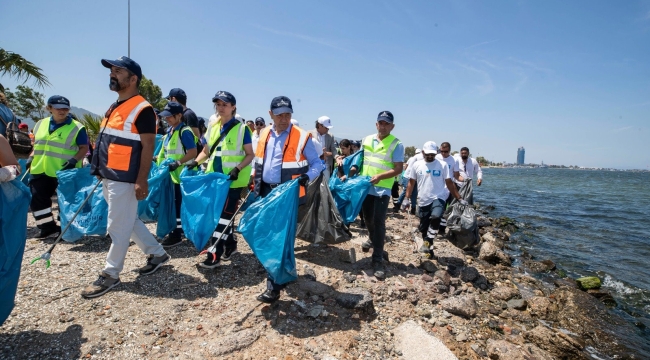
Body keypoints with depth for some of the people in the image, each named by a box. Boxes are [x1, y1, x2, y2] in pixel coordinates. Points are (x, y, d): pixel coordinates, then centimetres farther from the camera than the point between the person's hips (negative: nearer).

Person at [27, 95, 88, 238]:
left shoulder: (76, 127, -9)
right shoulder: (40, 124, 9)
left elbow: (84, 148, -10)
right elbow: (37, 144, 20)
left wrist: (74, 160, -24)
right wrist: (31, 157, 7)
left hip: (64, 172, -6)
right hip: (41, 170, 6)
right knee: (37, 199, 8)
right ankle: (47, 226, 21)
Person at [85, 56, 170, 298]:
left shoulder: (142, 109, -13)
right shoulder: (114, 107, 17)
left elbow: (148, 147, -17)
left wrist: (141, 181, -21)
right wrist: (102, 171, 21)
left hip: (125, 179, -10)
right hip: (110, 177, 10)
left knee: (119, 227, 1)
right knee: (128, 222, 17)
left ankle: (110, 275, 14)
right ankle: (157, 254, 30)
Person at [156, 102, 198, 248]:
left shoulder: (185, 132, -15)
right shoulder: (169, 131, 13)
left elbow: (193, 153, -21)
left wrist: (177, 163, -27)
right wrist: (157, 158, 14)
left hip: (181, 175, -9)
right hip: (171, 174, 9)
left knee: (178, 204, -3)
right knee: (172, 204, 16)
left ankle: (176, 235, 6)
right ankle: (175, 230, 29)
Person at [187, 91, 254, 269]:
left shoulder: (241, 128, -7)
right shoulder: (212, 126, 10)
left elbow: (250, 154, -8)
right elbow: (206, 151, 17)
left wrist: (237, 169, -22)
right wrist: (195, 162, -1)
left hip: (233, 180, -6)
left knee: (224, 214, -4)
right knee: (221, 213, 13)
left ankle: (214, 254, 0)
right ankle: (230, 244, 29)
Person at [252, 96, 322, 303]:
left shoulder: (302, 137, -9)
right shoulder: (264, 134, 8)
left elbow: (317, 164, -5)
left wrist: (307, 178, -23)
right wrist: (255, 182, 14)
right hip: (266, 193, 6)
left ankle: (274, 287, 3)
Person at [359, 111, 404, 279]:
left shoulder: (396, 145, -8)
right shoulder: (366, 140, 7)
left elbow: (398, 169, -12)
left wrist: (380, 176, -25)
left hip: (383, 190, -5)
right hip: (365, 187, 5)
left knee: (379, 223, -7)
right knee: (368, 219, 20)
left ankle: (378, 260, 1)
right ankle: (372, 240, 49)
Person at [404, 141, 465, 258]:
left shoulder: (442, 165, 0)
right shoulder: (416, 165, 3)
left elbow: (449, 183, 3)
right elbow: (411, 183, 6)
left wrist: (459, 198, 0)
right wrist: (407, 198, -2)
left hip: (438, 198, -2)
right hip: (423, 201, 3)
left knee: (435, 217, -32)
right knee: (423, 227, 11)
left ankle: (428, 242, -16)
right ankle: (428, 249, 33)